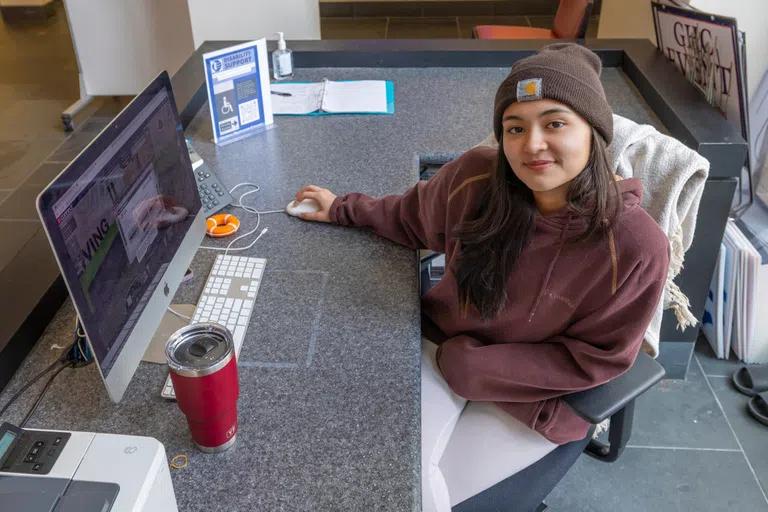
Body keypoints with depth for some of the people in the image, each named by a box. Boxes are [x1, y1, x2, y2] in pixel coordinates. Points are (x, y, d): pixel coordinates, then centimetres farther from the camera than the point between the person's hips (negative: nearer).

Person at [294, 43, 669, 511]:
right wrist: (343, 209, 16)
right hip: (441, 346, 2)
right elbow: (416, 219, 6)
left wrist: (471, 365, -17)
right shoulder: (476, 176, -17)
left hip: (535, 395, -2)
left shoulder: (636, 247, -24)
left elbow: (591, 360, -14)